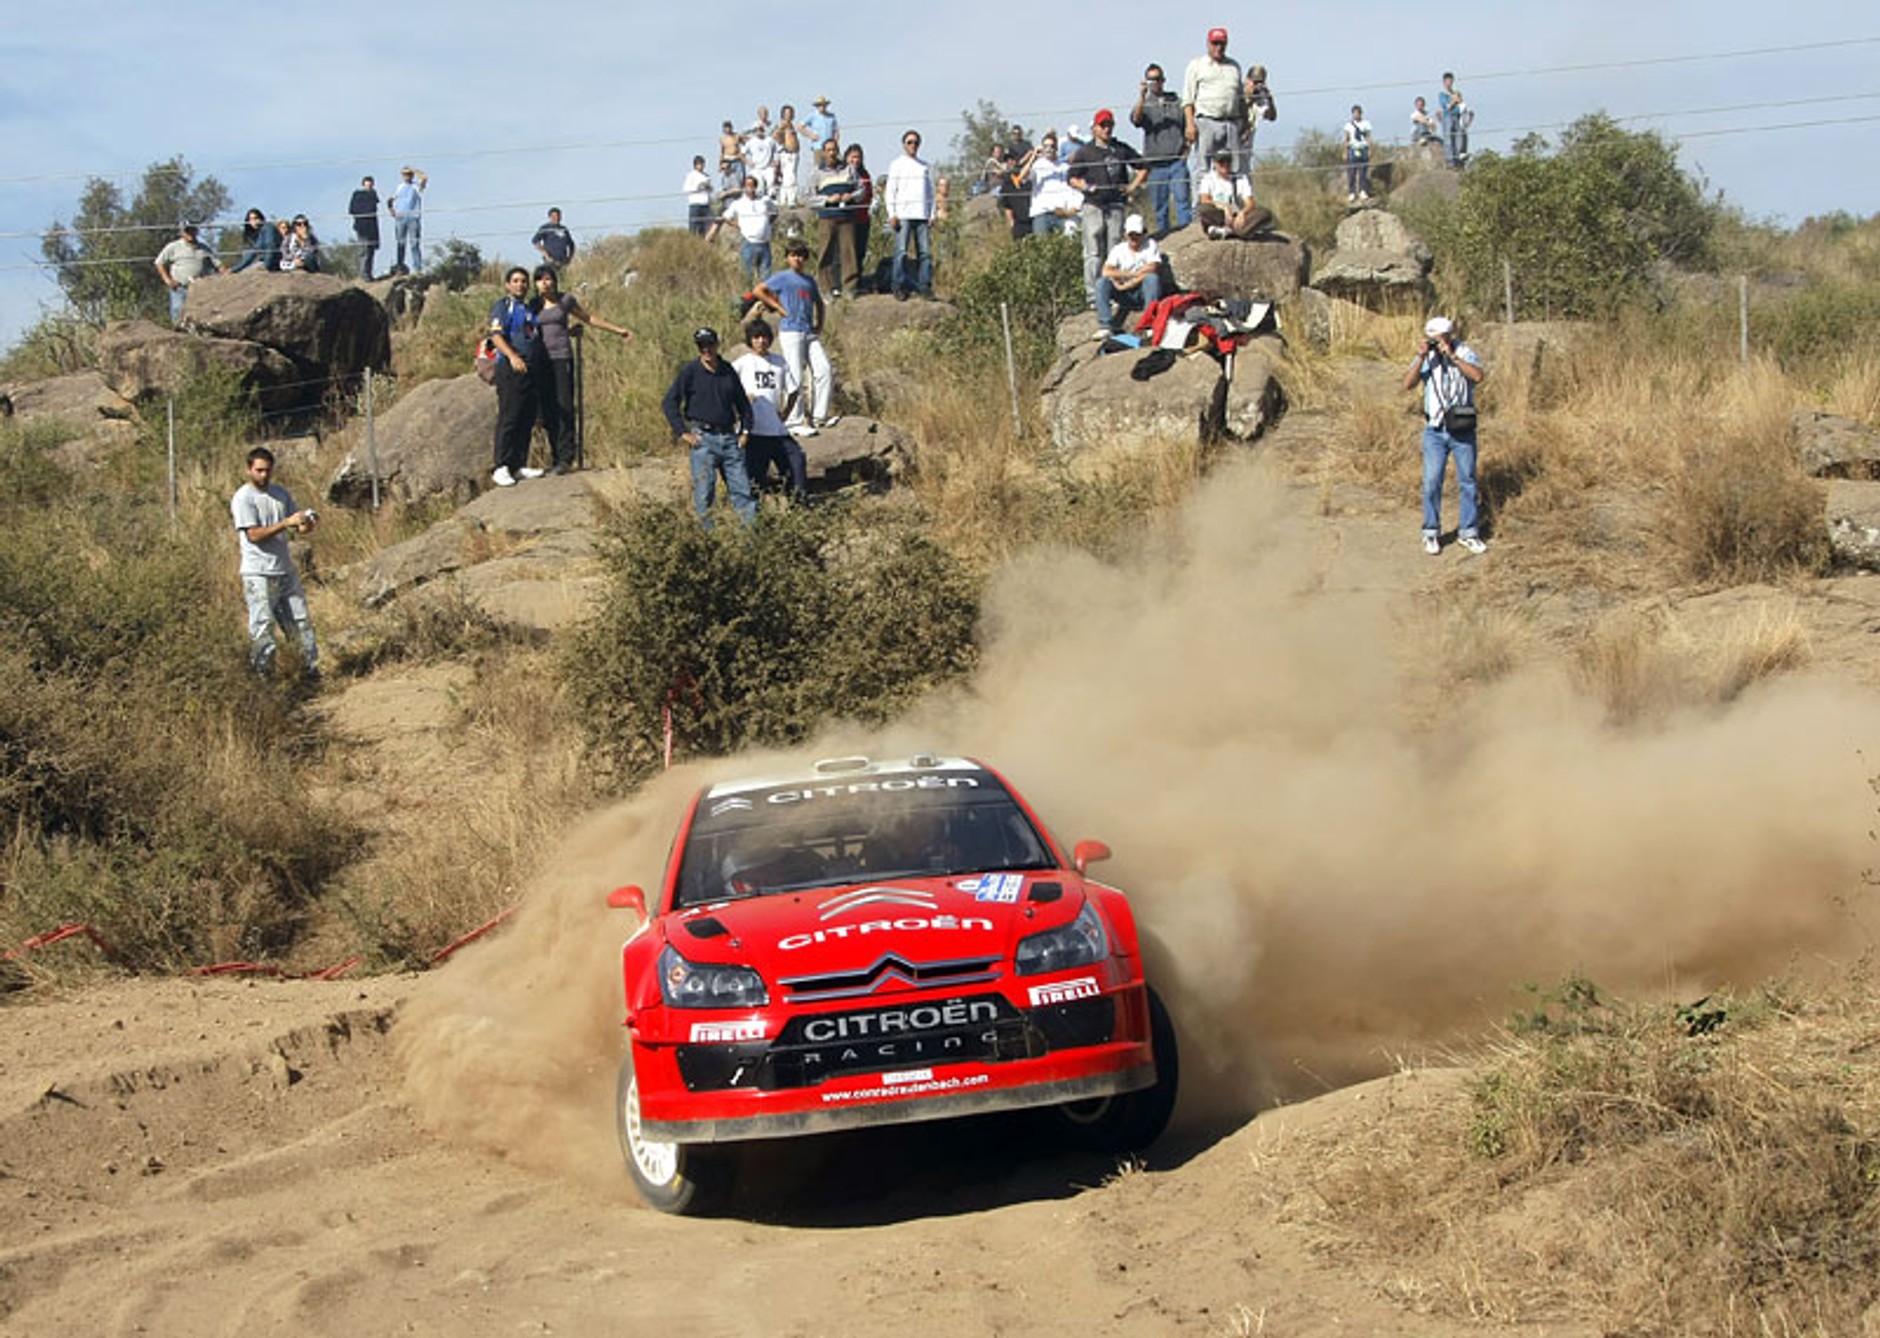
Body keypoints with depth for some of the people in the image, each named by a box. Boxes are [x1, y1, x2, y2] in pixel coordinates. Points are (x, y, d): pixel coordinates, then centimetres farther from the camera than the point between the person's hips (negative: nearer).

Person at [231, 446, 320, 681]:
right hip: (259, 575, -7)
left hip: (285, 571, 7)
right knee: (262, 627, -6)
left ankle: (311, 670, 16)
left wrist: (308, 524, -9)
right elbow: (254, 534, -17)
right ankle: (261, 676, -1)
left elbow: (298, 527, 15)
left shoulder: (281, 493, 12)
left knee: (302, 621, 8)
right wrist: (286, 523, -24)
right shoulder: (243, 498, -8)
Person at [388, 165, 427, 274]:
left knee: (414, 244, -6)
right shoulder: (400, 187, 17)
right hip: (400, 218, 4)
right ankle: (400, 266, 11)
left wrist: (413, 169, -8)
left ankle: (417, 268, -6)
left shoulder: (417, 186, 5)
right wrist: (390, 209, 5)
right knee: (401, 243, 6)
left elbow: (424, 179, -16)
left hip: (414, 218, -4)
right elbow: (391, 200, 24)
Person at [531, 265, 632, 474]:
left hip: (562, 357, -2)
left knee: (564, 408, -10)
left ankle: (565, 458, -10)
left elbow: (590, 318, 19)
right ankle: (555, 458, 7)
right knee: (547, 412, 1)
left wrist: (618, 330, 22)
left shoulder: (566, 300, 7)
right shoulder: (533, 305, 11)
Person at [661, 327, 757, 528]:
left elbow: (743, 403, 23)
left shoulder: (728, 371, 12)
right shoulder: (689, 371, -2)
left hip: (729, 438, 4)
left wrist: (745, 431, 12)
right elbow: (669, 402, -2)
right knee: (704, 492, -4)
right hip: (703, 438, -4)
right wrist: (682, 432, -8)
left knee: (742, 489, 2)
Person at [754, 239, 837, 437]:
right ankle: (795, 422, -5)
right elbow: (759, 291, -6)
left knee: (825, 371, -4)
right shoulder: (782, 277, 2)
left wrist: (819, 325, 16)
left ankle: (818, 416, 4)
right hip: (791, 331, -6)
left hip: (810, 333, 6)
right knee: (795, 377, -8)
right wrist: (778, 308, -8)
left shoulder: (809, 281, 19)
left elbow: (819, 304, 30)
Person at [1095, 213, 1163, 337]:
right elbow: (1106, 272, -11)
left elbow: (1152, 269, -17)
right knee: (1101, 282, -21)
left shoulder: (1151, 246, 0)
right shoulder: (1118, 250, 5)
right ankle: (1106, 327, -25)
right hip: (1125, 296, 2)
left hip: (1144, 294, -2)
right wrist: (1133, 274, -16)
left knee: (1152, 278, -33)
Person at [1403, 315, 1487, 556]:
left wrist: (1452, 356, -23)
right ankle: (1431, 534, 9)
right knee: (1432, 483, -2)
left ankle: (1467, 532, 16)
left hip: (1463, 430, 0)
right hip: (1435, 431, 0)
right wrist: (1421, 358, -20)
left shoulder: (1464, 353, -3)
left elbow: (1478, 376, -21)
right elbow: (1408, 385, -11)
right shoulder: (1426, 358, 1)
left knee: (1467, 481, 6)